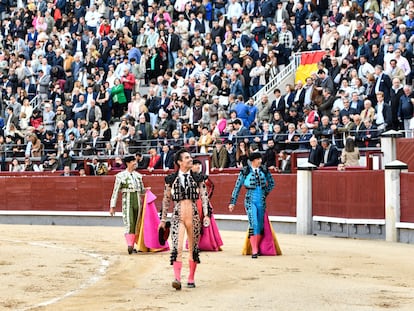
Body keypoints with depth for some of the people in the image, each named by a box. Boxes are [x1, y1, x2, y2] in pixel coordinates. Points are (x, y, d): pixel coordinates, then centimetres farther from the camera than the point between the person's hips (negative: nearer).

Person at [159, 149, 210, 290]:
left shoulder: (198, 178, 6)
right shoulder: (171, 179, 4)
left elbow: (204, 198, 3)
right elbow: (166, 200, 10)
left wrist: (206, 215, -10)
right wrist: (163, 220, 11)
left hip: (193, 217, 2)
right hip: (177, 217, -2)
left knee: (193, 249, 7)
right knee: (177, 248, -14)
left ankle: (191, 279, 19)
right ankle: (177, 279, -21)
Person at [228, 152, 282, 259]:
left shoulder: (264, 170, 4)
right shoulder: (245, 171, -5)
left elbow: (271, 183, 20)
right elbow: (237, 187, 1)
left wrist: (265, 193, 11)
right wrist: (232, 202, 1)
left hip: (261, 201, 4)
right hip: (250, 201, -4)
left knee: (260, 226, 9)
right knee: (253, 224, -14)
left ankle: (257, 248, 23)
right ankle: (254, 251, -12)